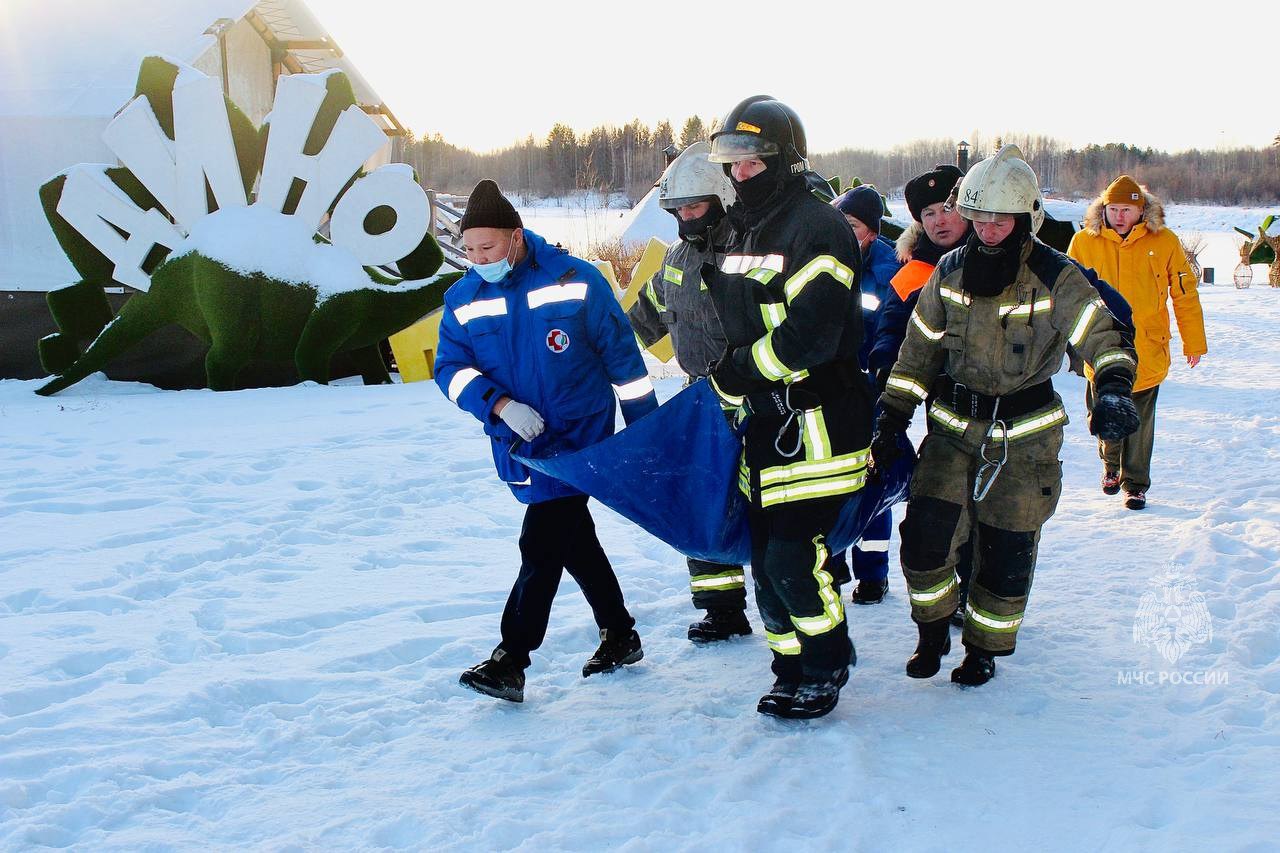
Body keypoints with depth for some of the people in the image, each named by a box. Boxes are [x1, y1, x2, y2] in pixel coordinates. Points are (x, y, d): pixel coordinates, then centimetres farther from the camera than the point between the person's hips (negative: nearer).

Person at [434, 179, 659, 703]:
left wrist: (646, 428, 0)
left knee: (541, 546, -11)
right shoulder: (463, 300, 1)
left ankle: (511, 661, -5)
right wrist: (499, 404, -21)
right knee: (574, 540, 15)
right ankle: (620, 636, 30)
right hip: (518, 445, 5)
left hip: (579, 434, -4)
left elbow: (621, 355, -4)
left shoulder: (574, 280, -10)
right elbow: (450, 368, -3)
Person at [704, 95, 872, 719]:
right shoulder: (743, 232, 15)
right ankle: (792, 674, 24)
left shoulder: (817, 228, -14)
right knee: (765, 558, 11)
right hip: (763, 419, 9)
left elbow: (809, 335, -24)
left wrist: (741, 368, -15)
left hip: (815, 422, -9)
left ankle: (827, 671, 12)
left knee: (793, 559, -9)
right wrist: (732, 386, 13)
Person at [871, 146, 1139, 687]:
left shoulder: (1055, 277, -12)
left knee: (1004, 552, 4)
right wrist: (891, 423, 3)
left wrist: (1112, 389, -43)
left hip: (1023, 435, -3)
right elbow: (917, 353, 7)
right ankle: (932, 633, 19)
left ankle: (984, 646, 27)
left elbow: (1102, 337, -21)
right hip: (953, 425, 3)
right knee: (925, 535, -7)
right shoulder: (952, 270, 1)